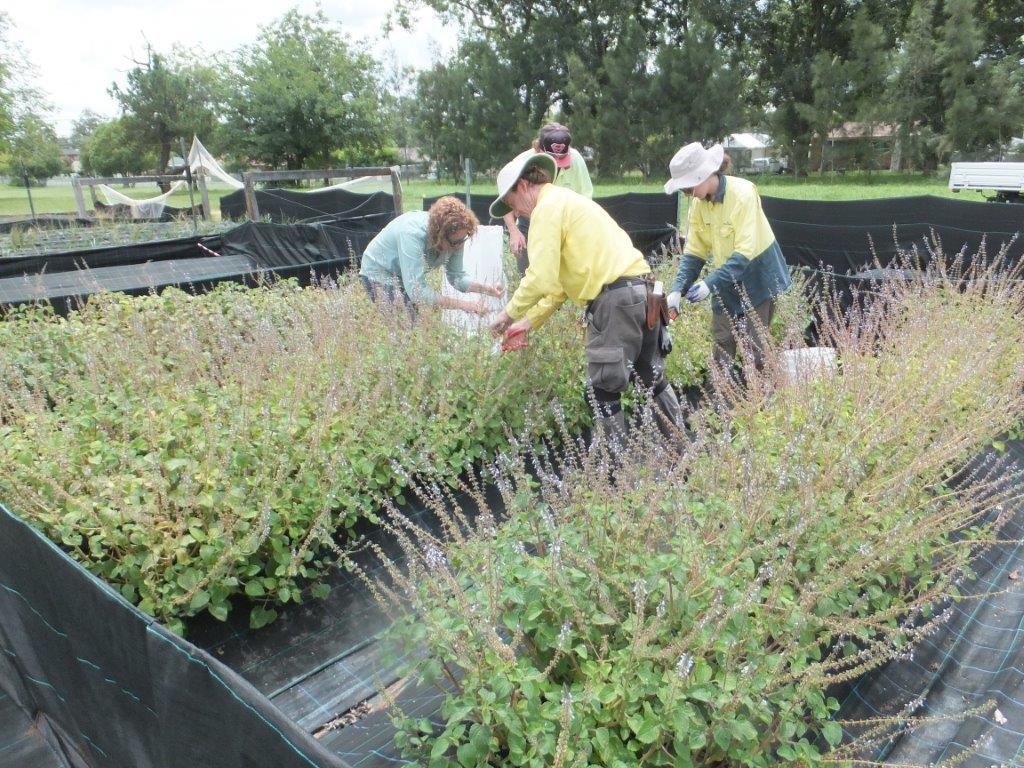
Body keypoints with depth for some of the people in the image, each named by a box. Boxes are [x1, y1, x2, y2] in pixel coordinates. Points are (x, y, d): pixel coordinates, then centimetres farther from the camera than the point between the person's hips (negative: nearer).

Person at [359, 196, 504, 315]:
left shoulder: (455, 237, -21)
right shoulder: (412, 234, -40)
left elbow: (456, 277, -10)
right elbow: (416, 291, -43)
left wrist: (487, 288, -28)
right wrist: (464, 305, -45)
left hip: (411, 277, 6)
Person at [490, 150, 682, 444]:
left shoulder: (547, 208, -4)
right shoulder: (569, 201, 26)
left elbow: (541, 277, -16)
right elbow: (562, 279, 26)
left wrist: (510, 313, -1)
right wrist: (530, 321, 23)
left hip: (615, 297, -10)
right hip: (642, 289, 10)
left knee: (604, 387, -1)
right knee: (651, 375, 20)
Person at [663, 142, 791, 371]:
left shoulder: (743, 193, -23)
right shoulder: (699, 202, -4)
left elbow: (745, 252, -28)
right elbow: (694, 251, -2)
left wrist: (711, 283, -35)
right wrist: (678, 289, -14)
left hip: (757, 278, -6)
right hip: (726, 281, 6)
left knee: (755, 348, -2)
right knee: (722, 345, 5)